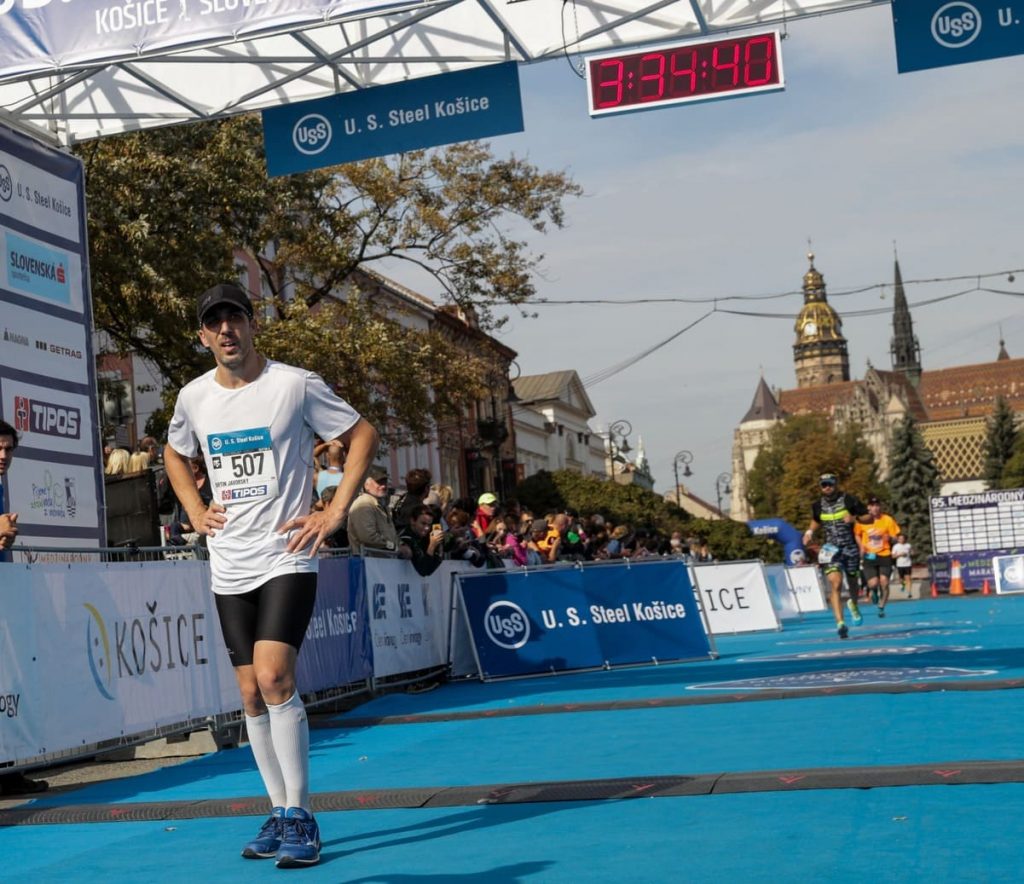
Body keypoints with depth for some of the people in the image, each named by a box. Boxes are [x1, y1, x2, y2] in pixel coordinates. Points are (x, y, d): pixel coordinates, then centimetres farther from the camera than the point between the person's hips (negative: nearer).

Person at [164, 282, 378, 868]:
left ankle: (301, 818, -9)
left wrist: (336, 512, -7)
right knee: (252, 695, 7)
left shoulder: (295, 384, -7)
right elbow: (175, 454, 26)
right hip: (229, 568, 5)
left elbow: (364, 435, 0)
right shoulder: (194, 397, 7)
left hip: (286, 559, -5)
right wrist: (195, 512, 11)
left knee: (274, 678, -19)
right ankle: (281, 814, 19)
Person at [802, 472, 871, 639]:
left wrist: (854, 518, -20)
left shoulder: (849, 500, -6)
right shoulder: (818, 505, 2)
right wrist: (810, 531, 4)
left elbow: (868, 517, -1)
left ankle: (853, 605, 51)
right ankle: (840, 623, -20)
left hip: (850, 548, 0)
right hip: (831, 549, 0)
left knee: (853, 583, 16)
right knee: (835, 584, -18)